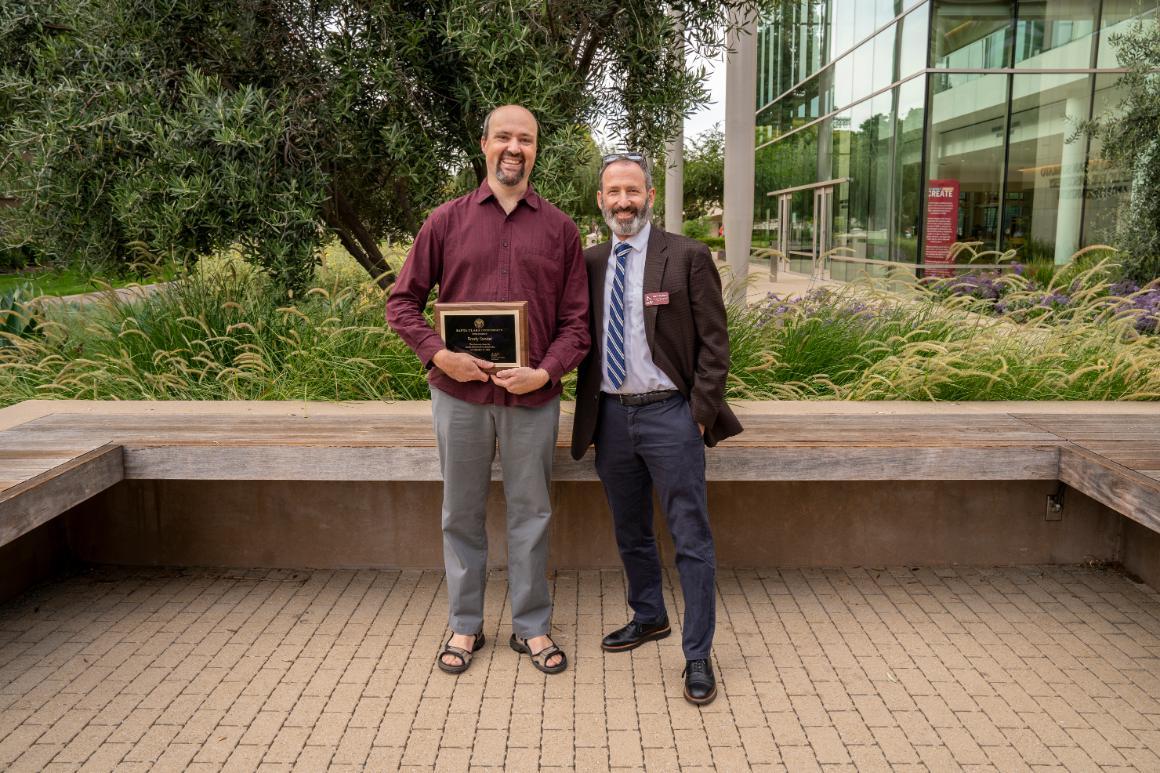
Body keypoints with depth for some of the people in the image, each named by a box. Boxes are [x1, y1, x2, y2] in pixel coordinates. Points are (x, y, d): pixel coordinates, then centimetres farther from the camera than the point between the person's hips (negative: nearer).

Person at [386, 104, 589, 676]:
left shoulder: (559, 229, 4)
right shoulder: (447, 221, 4)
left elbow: (577, 320, 3)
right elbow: (402, 301, 5)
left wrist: (546, 372, -13)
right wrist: (438, 354, -11)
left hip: (532, 398, 0)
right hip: (459, 393, 0)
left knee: (530, 514, 10)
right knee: (462, 514, 12)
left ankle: (532, 626, 27)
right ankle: (464, 625, 29)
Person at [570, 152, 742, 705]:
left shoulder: (688, 257, -5)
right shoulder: (590, 263, 8)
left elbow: (714, 342, -5)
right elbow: (584, 340, 13)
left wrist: (702, 413, -10)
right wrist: (586, 415, 8)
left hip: (669, 414, -5)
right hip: (611, 415, 5)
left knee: (691, 539, 0)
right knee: (630, 533, 19)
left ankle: (698, 656, 13)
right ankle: (648, 617, 40)